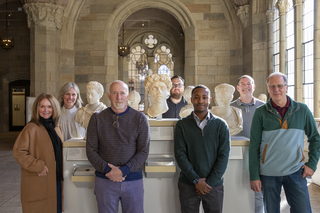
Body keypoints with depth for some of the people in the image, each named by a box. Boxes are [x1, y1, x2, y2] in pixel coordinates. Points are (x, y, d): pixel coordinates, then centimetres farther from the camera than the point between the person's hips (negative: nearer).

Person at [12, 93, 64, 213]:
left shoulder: (57, 128, 11)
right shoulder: (31, 128, -11)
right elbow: (18, 152, -16)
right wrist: (38, 166, -18)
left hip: (56, 180, 7)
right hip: (38, 184, -6)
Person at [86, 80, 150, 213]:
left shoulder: (140, 119, 0)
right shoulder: (97, 119, 4)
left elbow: (144, 151, -3)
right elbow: (91, 150, 1)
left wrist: (123, 170, -14)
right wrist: (107, 169, -12)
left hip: (133, 180, 0)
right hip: (105, 180, 1)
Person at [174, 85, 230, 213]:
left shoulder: (221, 125, 2)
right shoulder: (182, 125, 1)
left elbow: (224, 155, -2)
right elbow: (180, 154, -4)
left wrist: (210, 182, -9)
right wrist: (196, 180, -11)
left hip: (214, 185, 0)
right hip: (188, 185, 0)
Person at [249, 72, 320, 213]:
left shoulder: (302, 110, 1)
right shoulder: (261, 113, -3)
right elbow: (254, 146, -3)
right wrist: (254, 176, -5)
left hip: (295, 172, 1)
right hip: (268, 174, -1)